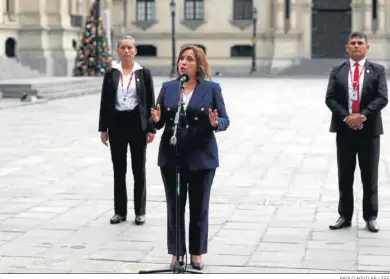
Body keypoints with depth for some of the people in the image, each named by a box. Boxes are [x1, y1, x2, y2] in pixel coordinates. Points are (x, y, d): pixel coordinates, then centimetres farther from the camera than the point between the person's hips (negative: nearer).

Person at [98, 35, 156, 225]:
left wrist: (151, 128, -6)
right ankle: (120, 211, 15)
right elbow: (105, 102, 5)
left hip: (137, 123, -2)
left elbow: (150, 102, -1)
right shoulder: (111, 74, 4)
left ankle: (140, 212, 13)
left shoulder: (144, 73, 0)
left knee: (138, 169, 4)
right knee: (119, 169, 7)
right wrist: (103, 128, 1)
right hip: (116, 123, 2)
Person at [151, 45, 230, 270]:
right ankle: (177, 253, 15)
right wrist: (156, 120, -16)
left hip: (202, 157, -2)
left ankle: (197, 253, 18)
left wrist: (216, 123, -23)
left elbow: (225, 120, -1)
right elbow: (159, 123, 7)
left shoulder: (212, 88, 1)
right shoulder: (168, 88, 7)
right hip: (172, 156, 2)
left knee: (199, 207, 6)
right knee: (174, 206, 5)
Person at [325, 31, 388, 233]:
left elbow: (382, 98, -6)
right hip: (344, 129, 1)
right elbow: (330, 99, 0)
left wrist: (363, 115, -18)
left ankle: (370, 217, 13)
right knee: (345, 176, 7)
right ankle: (345, 216, 15)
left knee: (369, 176, 5)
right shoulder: (337, 71, 7)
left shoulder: (377, 70, 3)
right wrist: (347, 117, -13)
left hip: (369, 129, -1)